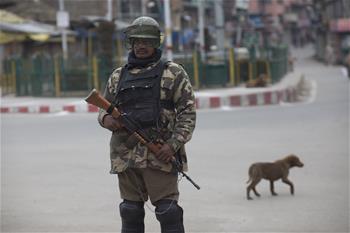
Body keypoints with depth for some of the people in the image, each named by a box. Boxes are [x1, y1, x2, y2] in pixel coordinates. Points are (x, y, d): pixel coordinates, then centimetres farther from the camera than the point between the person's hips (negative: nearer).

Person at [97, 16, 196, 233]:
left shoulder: (173, 73, 3)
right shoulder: (118, 76, 15)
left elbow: (188, 111, -2)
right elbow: (105, 108, 21)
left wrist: (174, 144, -14)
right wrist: (106, 119, -4)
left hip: (161, 156, -4)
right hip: (126, 156, 4)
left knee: (168, 211, -5)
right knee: (131, 213, 10)